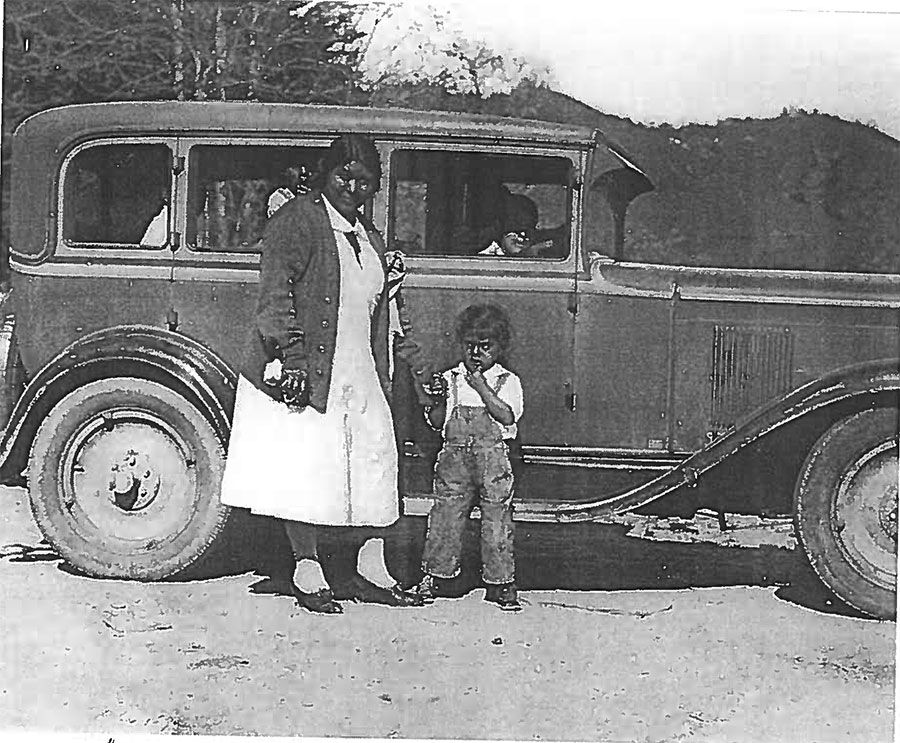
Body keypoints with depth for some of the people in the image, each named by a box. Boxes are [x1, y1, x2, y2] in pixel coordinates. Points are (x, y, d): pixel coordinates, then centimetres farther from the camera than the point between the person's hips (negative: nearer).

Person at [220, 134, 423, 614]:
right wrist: (289, 351, -23)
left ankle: (370, 573, 15)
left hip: (360, 379, 7)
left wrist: (382, 378, 21)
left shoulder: (370, 238, 20)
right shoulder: (296, 220, -4)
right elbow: (275, 290, -14)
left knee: (376, 466, 5)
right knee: (305, 474, -3)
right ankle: (308, 577, 7)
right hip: (304, 375, -7)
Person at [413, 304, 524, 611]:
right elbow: (437, 422, 6)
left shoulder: (507, 381, 3)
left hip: (493, 461, -2)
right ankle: (434, 574, 15)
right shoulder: (450, 379, 9)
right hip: (455, 458, 2)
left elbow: (507, 416, -13)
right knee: (444, 516, 3)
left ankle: (500, 583, 10)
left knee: (497, 522, 1)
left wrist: (481, 387, -14)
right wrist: (439, 399, -13)